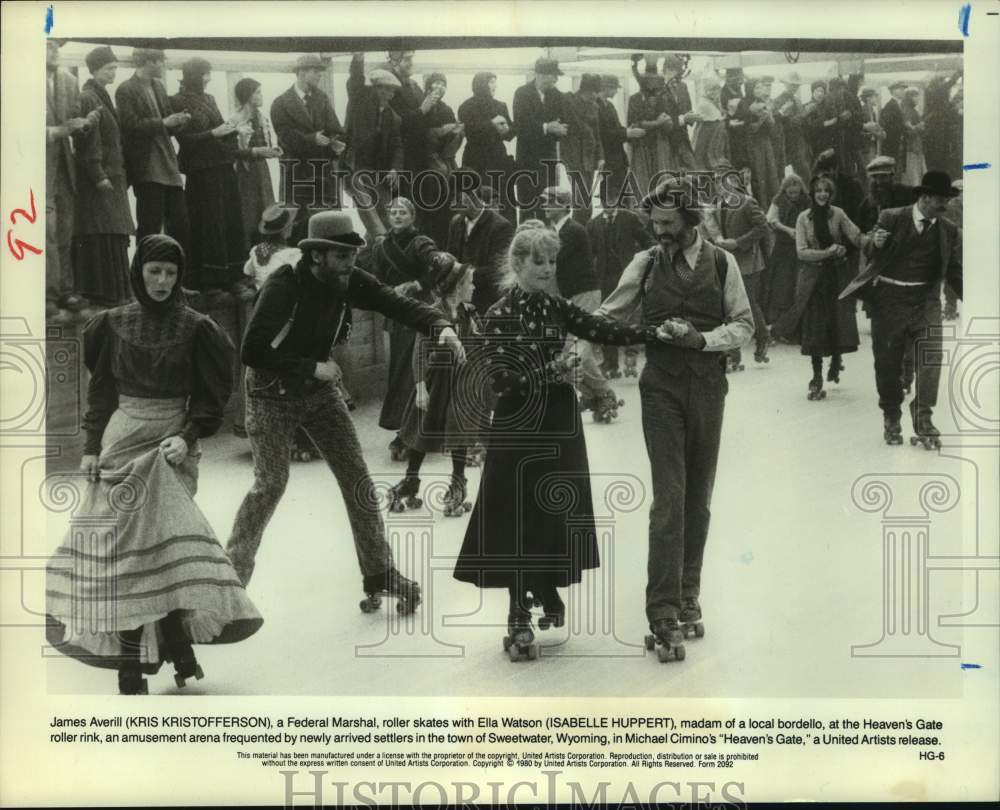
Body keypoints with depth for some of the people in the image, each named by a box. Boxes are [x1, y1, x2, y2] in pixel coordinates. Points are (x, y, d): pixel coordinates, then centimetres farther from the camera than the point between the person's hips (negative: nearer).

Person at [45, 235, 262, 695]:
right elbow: (100, 389, 11)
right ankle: (131, 667, 3)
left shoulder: (195, 328, -1)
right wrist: (91, 446, 5)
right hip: (122, 442, 2)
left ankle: (177, 647, -2)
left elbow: (212, 395, 2)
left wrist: (188, 435, -12)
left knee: (166, 543, -12)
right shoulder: (113, 325, 6)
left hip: (171, 445, -2)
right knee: (121, 548, -2)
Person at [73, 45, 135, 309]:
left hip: (111, 176, 10)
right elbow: (89, 141, -17)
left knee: (113, 235, 9)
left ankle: (115, 291, 13)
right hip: (98, 178, -10)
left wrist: (118, 176, 18)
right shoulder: (88, 99, -11)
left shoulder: (102, 97, 18)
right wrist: (98, 176, -21)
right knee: (104, 235, -10)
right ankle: (107, 294, -8)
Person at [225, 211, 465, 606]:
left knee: (356, 477, 1)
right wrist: (313, 367, -27)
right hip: (272, 394, -5)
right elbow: (252, 351, -30)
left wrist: (441, 325, -37)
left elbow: (397, 304, -18)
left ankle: (379, 573, 10)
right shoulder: (284, 285, -26)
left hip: (319, 390, 5)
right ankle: (233, 570, 10)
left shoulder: (349, 282, -10)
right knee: (271, 483, -11)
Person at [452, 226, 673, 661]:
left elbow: (606, 331, -3)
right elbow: (500, 380, -16)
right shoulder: (499, 315, -8)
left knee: (558, 516, 9)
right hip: (518, 428, -4)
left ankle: (546, 590, 30)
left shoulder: (557, 308, 6)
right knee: (520, 521, 0)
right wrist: (550, 371, -26)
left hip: (560, 424, 4)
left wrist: (657, 332, -13)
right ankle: (519, 619, 8)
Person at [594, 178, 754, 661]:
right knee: (668, 497, -10)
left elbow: (744, 325, 3)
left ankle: (688, 598, 22)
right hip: (661, 388, -1)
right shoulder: (645, 264, 3)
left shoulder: (722, 263, 3)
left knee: (698, 497, 9)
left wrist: (701, 338, -13)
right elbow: (609, 315, 6)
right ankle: (663, 616, -10)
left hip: (707, 386, 1)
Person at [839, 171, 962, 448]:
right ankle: (891, 419, 25)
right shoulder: (892, 218, -2)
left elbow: (955, 272, 8)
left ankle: (923, 419, -4)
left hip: (925, 300, 1)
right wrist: (876, 244, -24)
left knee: (931, 357, -16)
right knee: (887, 362, 6)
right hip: (888, 298, -1)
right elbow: (871, 255, 0)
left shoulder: (950, 231, 4)